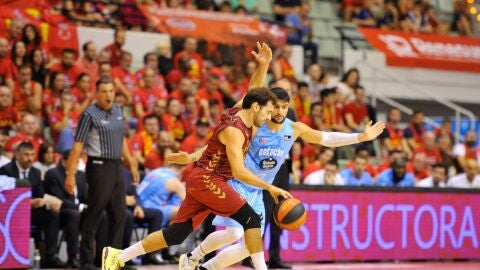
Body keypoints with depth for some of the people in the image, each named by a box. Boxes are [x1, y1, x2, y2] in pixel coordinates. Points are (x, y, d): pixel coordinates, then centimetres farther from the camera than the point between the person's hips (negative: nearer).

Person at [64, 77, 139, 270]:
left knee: (119, 215, 9)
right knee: (93, 216, -4)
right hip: (99, 167, -7)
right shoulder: (90, 115, -10)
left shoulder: (117, 111, 10)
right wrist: (70, 175, -18)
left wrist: (131, 164, 21)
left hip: (116, 167, 7)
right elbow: (77, 146, -13)